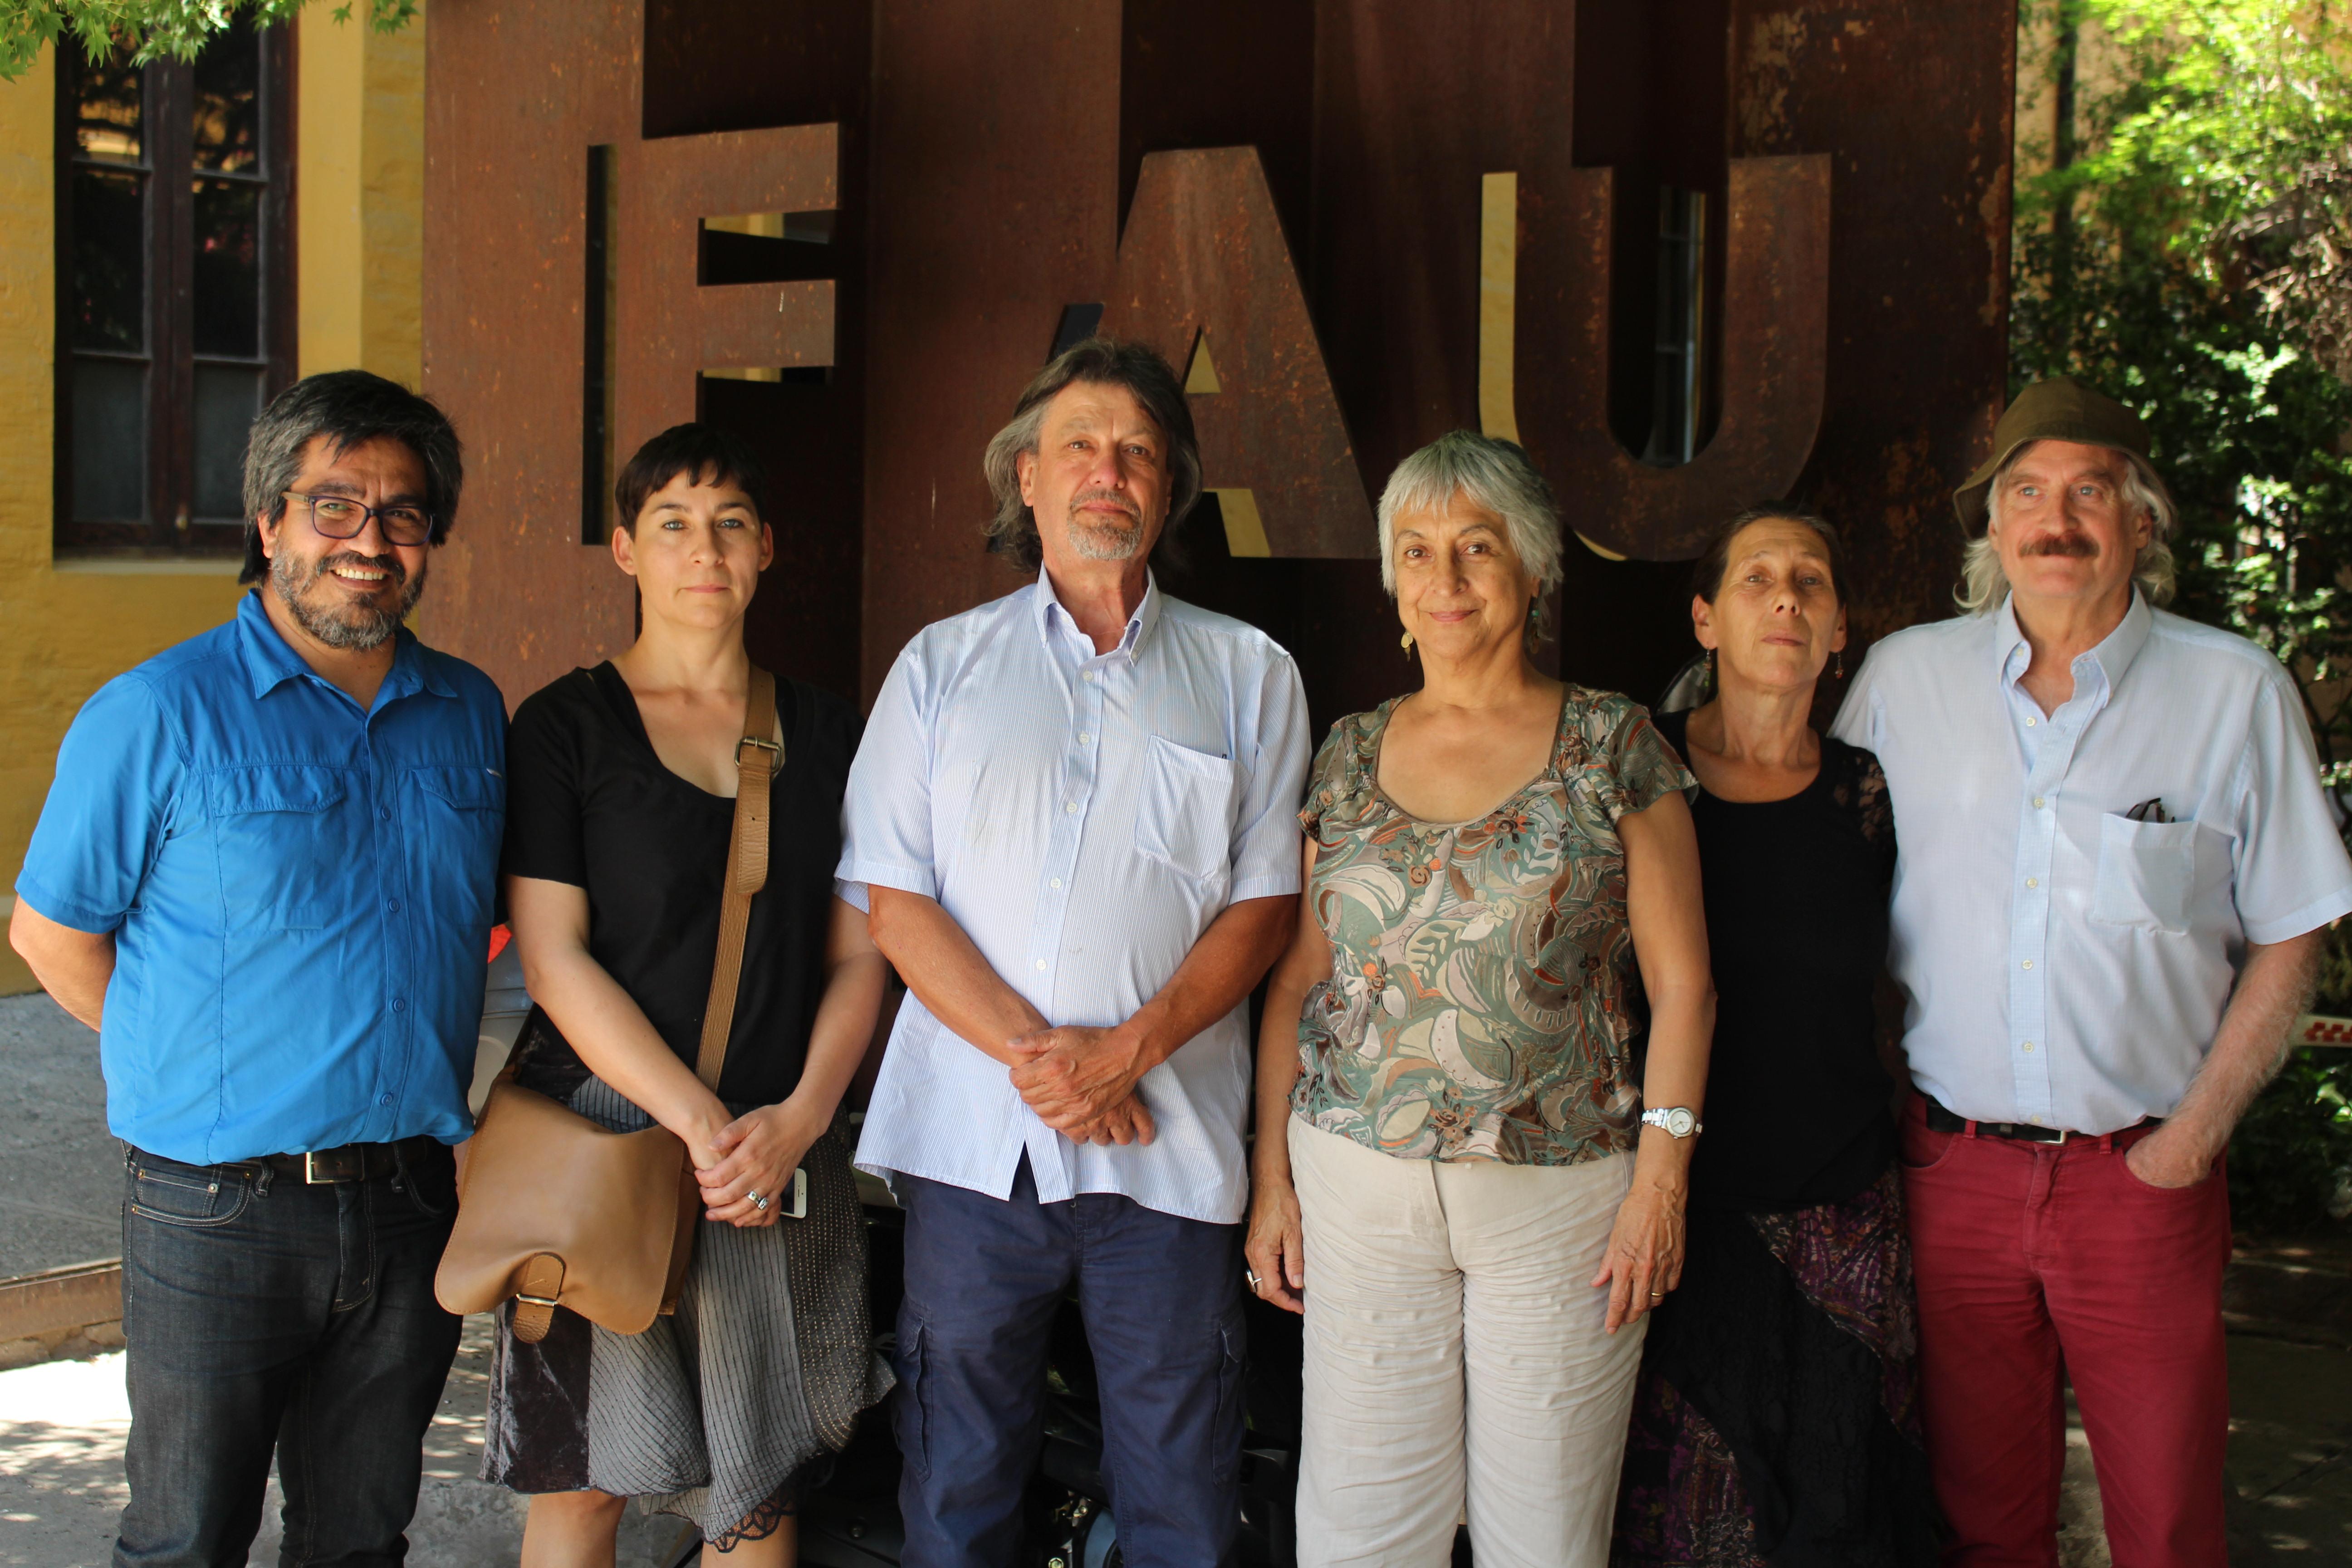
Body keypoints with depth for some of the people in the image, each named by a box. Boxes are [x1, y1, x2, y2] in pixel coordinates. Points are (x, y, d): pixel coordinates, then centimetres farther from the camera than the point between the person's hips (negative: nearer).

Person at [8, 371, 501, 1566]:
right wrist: (197, 1070, 0)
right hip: (219, 1209, -4)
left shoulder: (471, 714, 7)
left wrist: (424, 1081, 10)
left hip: (413, 1198, 4)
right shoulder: (159, 714, -8)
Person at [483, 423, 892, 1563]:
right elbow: (553, 957, -8)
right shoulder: (565, 727, 0)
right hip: (606, 1131, -3)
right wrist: (698, 1122, -15)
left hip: (783, 1156, 3)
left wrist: (797, 1119, -9)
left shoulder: (824, 732, 10)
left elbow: (858, 957, 7)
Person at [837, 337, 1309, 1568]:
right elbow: (894, 897, 3)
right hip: (972, 1135, 1)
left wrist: (1128, 1049, -12)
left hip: (1165, 1144, 0)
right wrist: (1027, 1049, -11)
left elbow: (1264, 901, 3)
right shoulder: (942, 665, 9)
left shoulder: (1248, 675, 8)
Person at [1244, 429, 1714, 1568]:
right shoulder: (1348, 756, 9)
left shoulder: (1612, 747, 0)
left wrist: (1661, 1176, -8)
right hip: (1358, 1184, 3)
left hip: (1562, 1190, -2)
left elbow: (1681, 983, -1)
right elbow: (1297, 982, 11)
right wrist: (1272, 1175, 5)